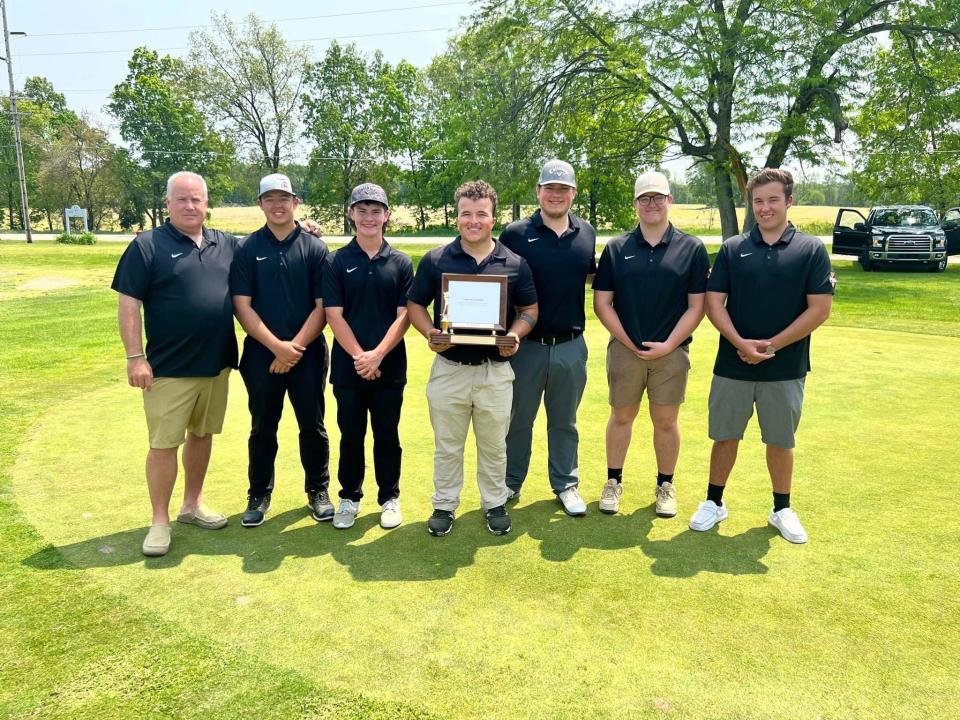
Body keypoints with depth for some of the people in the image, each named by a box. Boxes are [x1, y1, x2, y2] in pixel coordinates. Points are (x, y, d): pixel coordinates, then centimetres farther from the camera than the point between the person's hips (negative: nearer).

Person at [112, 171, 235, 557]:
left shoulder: (227, 245, 8)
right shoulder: (147, 246, -5)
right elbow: (129, 304, -7)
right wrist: (135, 357, -12)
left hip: (216, 364, 5)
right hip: (169, 368, -4)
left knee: (202, 435, 15)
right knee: (164, 444, 1)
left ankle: (192, 504, 31)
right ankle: (160, 521, 15)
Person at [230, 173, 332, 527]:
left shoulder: (315, 247, 1)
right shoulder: (247, 250, 2)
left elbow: (323, 306, -3)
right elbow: (242, 306, -4)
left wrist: (296, 347, -13)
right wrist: (277, 346, -14)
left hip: (308, 354, 0)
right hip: (261, 353, 1)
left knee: (313, 426, 9)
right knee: (263, 428, 10)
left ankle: (318, 491, 25)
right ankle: (259, 494, 26)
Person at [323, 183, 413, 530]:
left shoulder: (401, 263, 3)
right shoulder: (336, 262, 1)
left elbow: (404, 315, -3)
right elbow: (333, 315, -4)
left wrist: (377, 355, -14)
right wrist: (359, 356, -14)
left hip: (390, 367, 0)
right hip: (347, 367, 0)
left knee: (387, 434, 10)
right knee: (351, 435, 10)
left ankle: (389, 498, 25)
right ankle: (349, 497, 26)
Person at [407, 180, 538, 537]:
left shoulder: (514, 263, 0)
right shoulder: (435, 260, -1)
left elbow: (529, 310, 7)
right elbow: (414, 305, 5)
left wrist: (515, 335, -13)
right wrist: (430, 333, -14)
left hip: (496, 369, 0)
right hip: (448, 368, 0)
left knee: (494, 445, 14)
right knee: (447, 445, 13)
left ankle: (495, 504, 32)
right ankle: (444, 505, 29)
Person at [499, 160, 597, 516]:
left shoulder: (586, 233, 5)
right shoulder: (516, 233, -6)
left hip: (571, 346, 2)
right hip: (525, 345, -2)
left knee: (564, 422, 15)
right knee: (518, 419, 12)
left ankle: (566, 484, 30)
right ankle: (510, 483, 29)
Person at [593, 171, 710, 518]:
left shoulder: (692, 249, 0)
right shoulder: (616, 248, 2)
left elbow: (696, 306, -2)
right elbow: (602, 303, 0)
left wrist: (668, 345, -11)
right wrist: (630, 343, -6)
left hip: (671, 351, 0)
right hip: (624, 348, 1)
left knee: (666, 421, 9)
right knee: (621, 416, 11)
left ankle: (665, 486, 26)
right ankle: (613, 482, 26)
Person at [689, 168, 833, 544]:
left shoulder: (811, 249, -2)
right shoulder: (732, 248, 2)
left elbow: (820, 309, -6)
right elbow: (713, 302, -2)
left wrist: (771, 345, -12)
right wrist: (741, 343, -16)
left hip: (785, 368, -1)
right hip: (732, 366, 1)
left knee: (781, 441, 12)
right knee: (725, 437, 10)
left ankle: (782, 509, 29)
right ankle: (714, 502, 26)